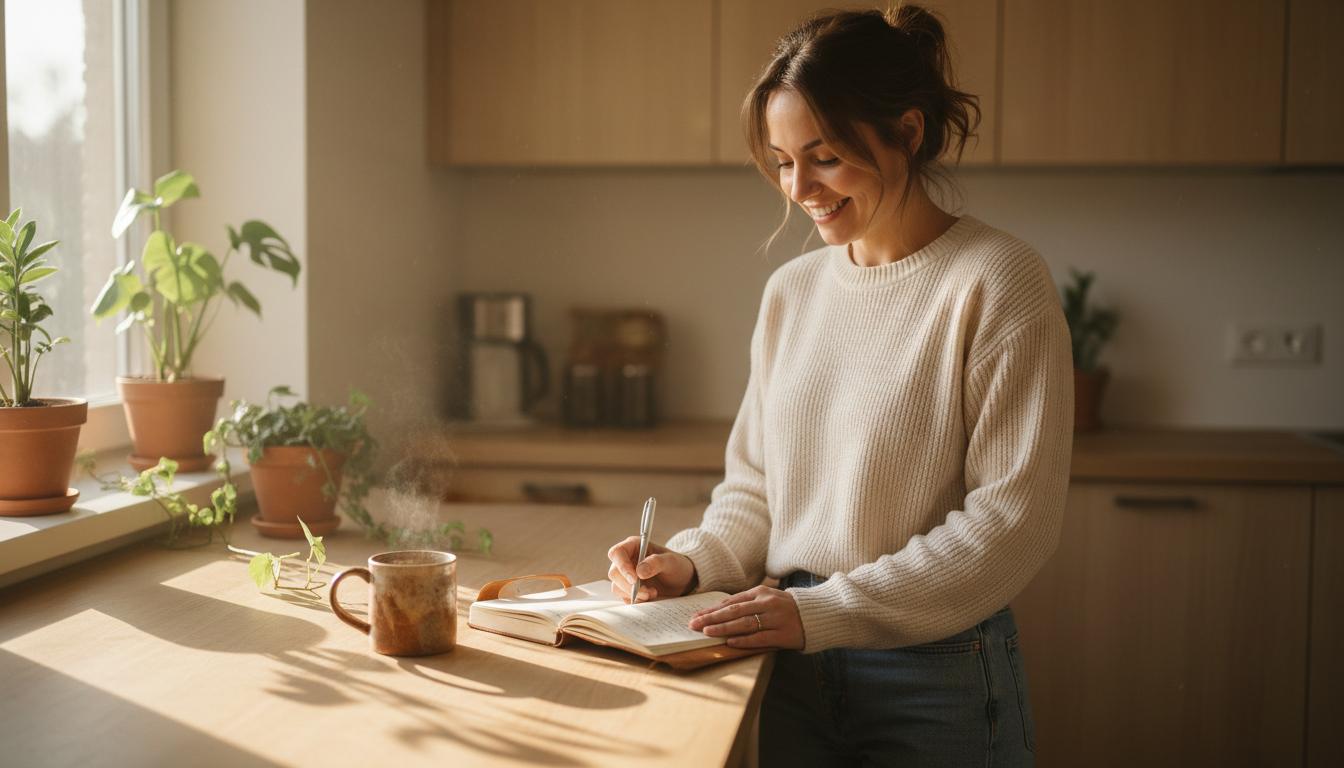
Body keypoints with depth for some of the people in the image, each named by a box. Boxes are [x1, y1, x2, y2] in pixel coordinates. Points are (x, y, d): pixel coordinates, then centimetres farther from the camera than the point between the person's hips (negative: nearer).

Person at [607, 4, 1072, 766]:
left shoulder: (996, 282, -12)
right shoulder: (792, 290, 6)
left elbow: (1012, 518, -16)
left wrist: (825, 610, -19)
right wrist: (693, 562, -5)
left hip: (939, 679, -5)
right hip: (793, 671, 5)